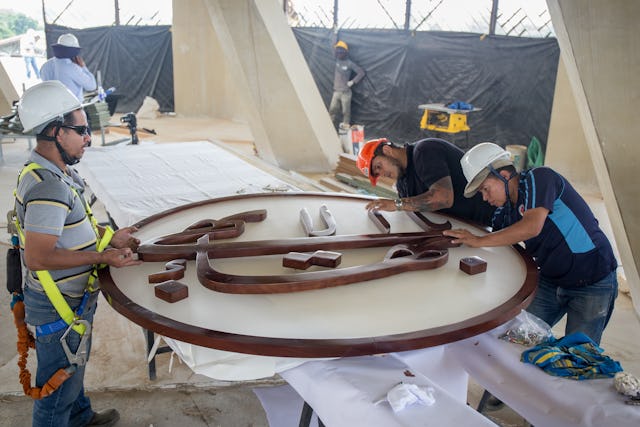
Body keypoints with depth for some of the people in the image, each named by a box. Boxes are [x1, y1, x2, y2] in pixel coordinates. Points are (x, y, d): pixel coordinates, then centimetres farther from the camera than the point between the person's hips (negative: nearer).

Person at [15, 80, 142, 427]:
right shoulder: (48, 187, -29)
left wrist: (107, 238, 7)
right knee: (58, 383, 10)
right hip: (60, 309, -11)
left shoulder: (53, 173, 4)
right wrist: (102, 256, -25)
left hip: (70, 298, 11)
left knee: (72, 368, 31)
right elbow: (37, 257, -31)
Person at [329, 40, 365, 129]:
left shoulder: (349, 63, -5)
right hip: (336, 91, 5)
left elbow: (361, 72, -5)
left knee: (346, 112, -2)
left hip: (345, 92, -5)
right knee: (332, 110, 4)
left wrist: (353, 82, -9)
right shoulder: (336, 61, 7)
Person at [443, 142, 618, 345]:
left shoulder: (539, 178, -17)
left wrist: (479, 241, -29)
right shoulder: (505, 213, 4)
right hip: (550, 280, 7)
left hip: (593, 282, -7)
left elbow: (532, 227, -32)